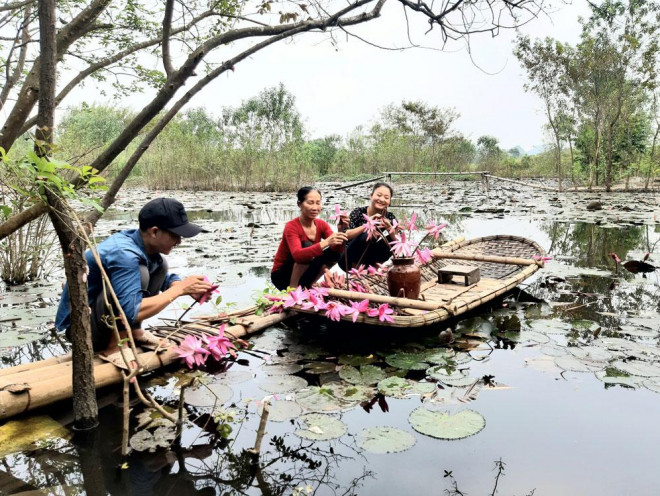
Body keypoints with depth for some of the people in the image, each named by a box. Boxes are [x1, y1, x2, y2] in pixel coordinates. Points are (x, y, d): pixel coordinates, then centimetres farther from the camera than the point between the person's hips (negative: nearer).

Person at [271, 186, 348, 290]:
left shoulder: (322, 224, -5)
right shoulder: (291, 227, -22)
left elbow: (338, 250, -16)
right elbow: (297, 255, -40)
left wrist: (341, 231, -35)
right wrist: (326, 242, -52)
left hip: (303, 275, 6)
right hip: (282, 276, -6)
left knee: (334, 253, -13)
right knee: (307, 246, -29)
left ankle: (307, 284, 0)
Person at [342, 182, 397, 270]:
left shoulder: (390, 217, -6)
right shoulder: (359, 212, -14)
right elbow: (345, 235, -28)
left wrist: (390, 228, -31)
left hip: (367, 260, 3)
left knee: (392, 240, -17)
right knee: (365, 236, -29)